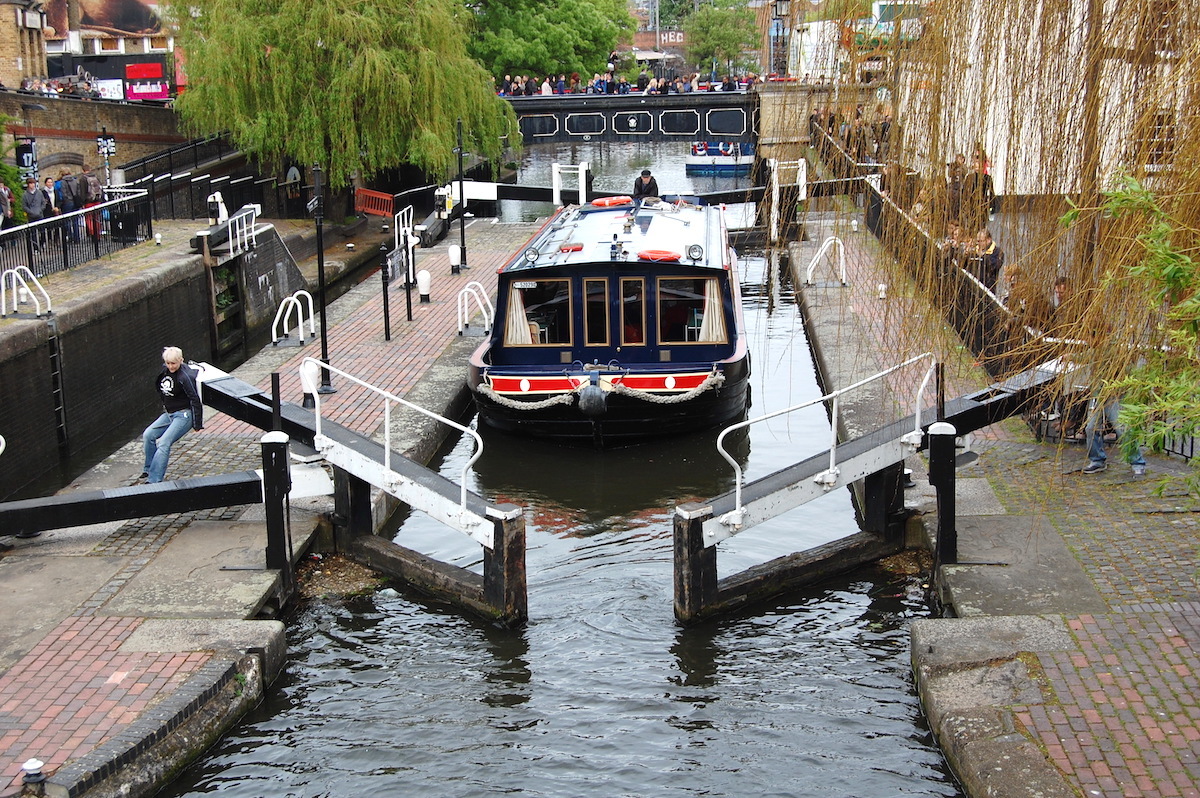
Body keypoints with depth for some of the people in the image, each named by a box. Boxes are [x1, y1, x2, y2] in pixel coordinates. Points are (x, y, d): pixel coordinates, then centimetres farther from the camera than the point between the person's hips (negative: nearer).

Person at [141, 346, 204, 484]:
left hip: (183, 415, -9)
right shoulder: (165, 370, 1)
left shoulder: (184, 377, -22)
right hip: (169, 413, 9)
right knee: (148, 435, 0)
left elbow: (195, 400, -20)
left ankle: (154, 480, -19)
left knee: (164, 443, -19)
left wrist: (197, 424, -18)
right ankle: (149, 470, 15)